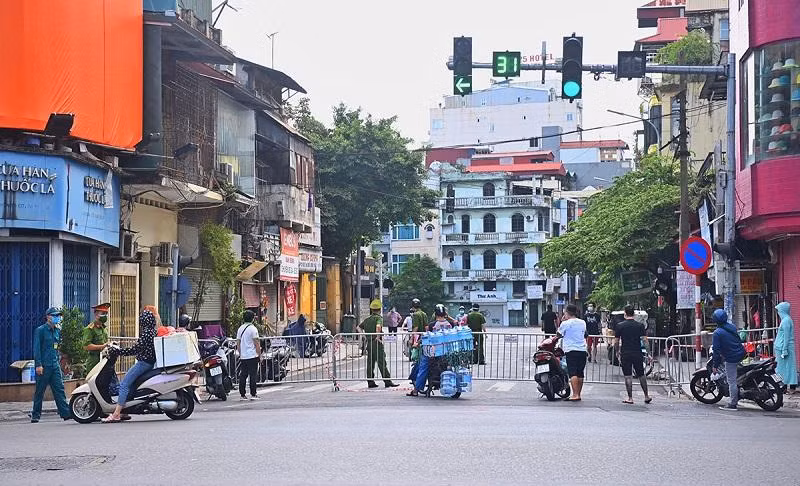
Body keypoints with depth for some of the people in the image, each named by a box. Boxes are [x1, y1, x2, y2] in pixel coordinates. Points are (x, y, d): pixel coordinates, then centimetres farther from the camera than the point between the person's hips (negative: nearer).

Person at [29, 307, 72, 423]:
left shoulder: (57, 331, 15)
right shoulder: (40, 330, -5)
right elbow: (36, 348, -10)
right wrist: (38, 364, -16)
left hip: (55, 365, 6)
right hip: (43, 365, -6)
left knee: (59, 389, -1)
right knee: (39, 391, 1)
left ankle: (65, 412, -5)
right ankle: (36, 414, 9)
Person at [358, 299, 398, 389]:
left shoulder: (367, 319, 15)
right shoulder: (378, 318, -8)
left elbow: (359, 327, 21)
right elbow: (378, 326, -27)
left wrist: (364, 336, 16)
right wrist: (378, 337, -19)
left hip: (369, 343, 7)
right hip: (377, 344, -7)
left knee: (370, 363, 9)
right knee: (382, 363, -5)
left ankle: (370, 382, 9)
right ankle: (388, 381, -3)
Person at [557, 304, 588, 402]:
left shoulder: (566, 323, -7)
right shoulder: (583, 322, 9)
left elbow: (559, 334, 5)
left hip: (571, 350, -6)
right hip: (582, 350, 6)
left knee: (573, 373, -10)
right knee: (580, 373, 11)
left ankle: (575, 394, -20)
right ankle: (578, 394, 17)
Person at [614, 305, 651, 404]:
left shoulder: (620, 326, -3)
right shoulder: (640, 325, 0)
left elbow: (616, 342, -1)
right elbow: (645, 340, -4)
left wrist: (617, 352, 15)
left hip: (625, 354, -2)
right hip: (638, 354, 2)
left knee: (628, 376, 2)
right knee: (641, 375, 13)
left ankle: (630, 398, 1)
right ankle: (646, 396, 19)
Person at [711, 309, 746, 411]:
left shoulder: (717, 333, -16)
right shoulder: (732, 327, 4)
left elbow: (716, 350, -15)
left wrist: (715, 365, -8)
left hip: (731, 358, -7)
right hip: (741, 354, 7)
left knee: (732, 382, -2)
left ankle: (733, 404, 2)